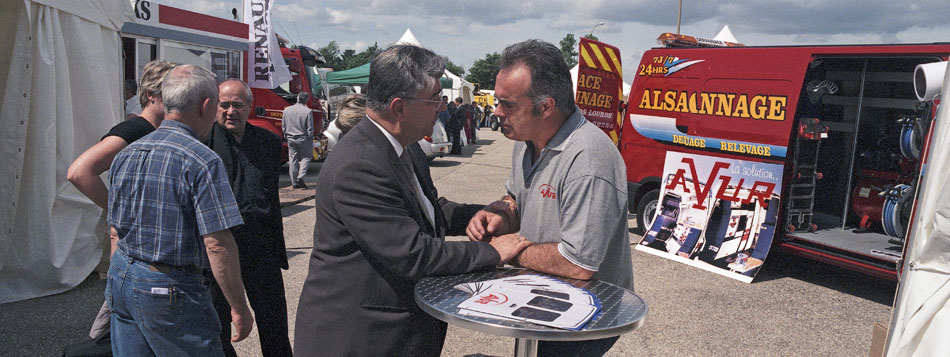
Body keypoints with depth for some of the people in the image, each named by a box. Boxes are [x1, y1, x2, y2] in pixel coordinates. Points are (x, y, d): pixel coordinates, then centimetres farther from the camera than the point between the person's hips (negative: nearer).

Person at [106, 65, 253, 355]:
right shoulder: (202, 161, -18)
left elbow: (116, 230, 14)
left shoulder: (125, 155, 7)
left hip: (120, 279, 8)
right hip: (170, 291, -8)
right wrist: (239, 308, -14)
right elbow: (217, 244, -21)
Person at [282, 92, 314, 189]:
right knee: (306, 157, 11)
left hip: (290, 139, 4)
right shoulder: (308, 111, -13)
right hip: (303, 139, -4)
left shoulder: (287, 110, 0)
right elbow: (310, 128, -11)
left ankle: (295, 182, 13)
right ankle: (300, 177, -4)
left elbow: (283, 126, 7)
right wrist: (310, 139, 1)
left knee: (293, 160, 9)